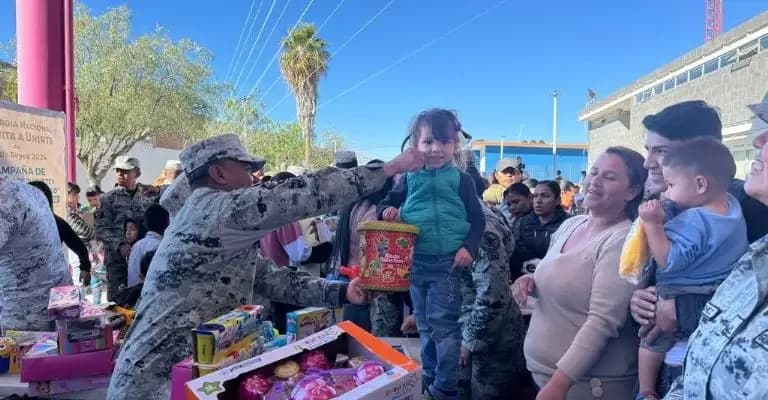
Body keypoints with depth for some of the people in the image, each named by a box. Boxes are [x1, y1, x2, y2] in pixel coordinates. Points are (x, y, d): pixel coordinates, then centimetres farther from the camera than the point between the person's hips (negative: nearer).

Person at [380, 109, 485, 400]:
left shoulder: (461, 180, -2)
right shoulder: (409, 180, 4)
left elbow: (477, 220, -2)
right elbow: (387, 203, 12)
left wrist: (469, 247, -16)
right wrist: (387, 211, -11)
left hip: (447, 263, -4)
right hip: (415, 262, 4)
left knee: (444, 324, -1)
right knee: (425, 326, 17)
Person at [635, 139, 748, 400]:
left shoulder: (692, 221, -28)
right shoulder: (732, 207, -2)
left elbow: (668, 261, -31)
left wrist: (652, 224, -34)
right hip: (721, 299, 8)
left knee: (651, 339, 9)